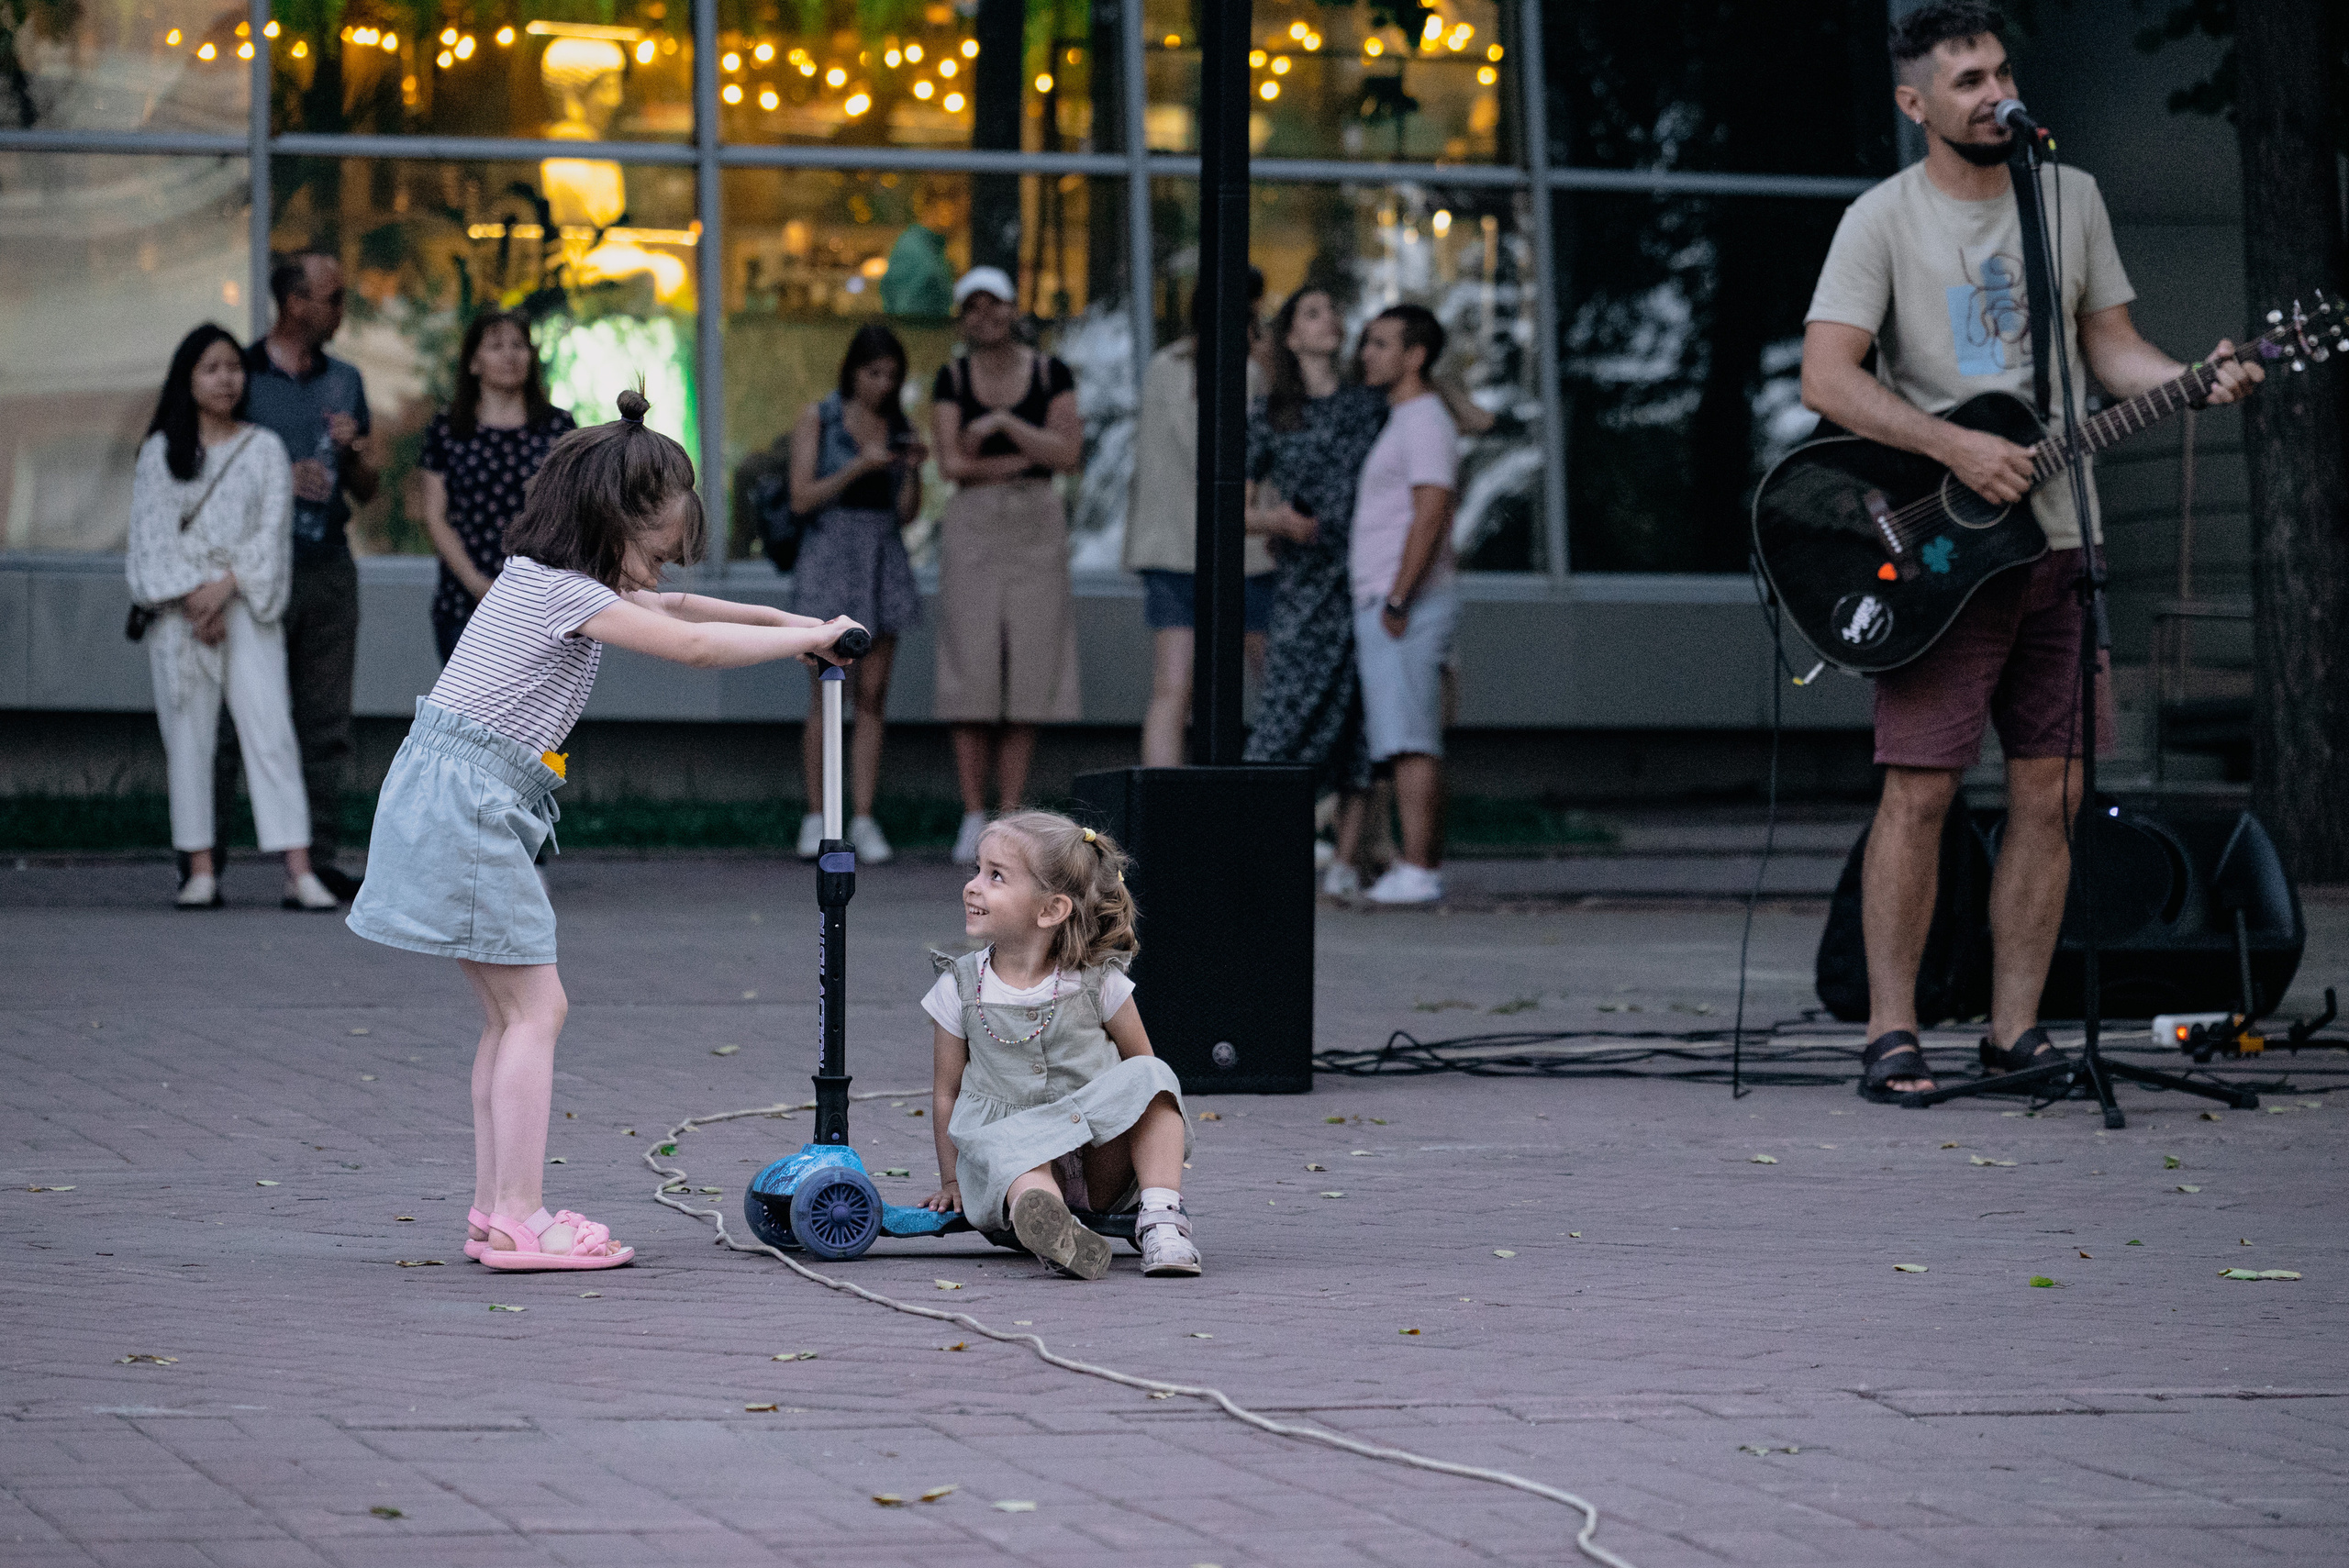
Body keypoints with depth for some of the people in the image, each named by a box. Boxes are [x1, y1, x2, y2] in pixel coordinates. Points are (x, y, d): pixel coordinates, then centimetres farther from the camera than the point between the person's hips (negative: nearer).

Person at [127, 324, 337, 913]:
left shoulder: (264, 448, 10)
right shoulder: (161, 451, 8)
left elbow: (273, 529, 2)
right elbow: (153, 533, 1)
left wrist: (225, 587, -11)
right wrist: (192, 600, -10)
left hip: (247, 606, 0)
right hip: (179, 612, 1)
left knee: (270, 730, -9)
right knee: (189, 736, -1)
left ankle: (299, 873, -15)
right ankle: (201, 870, 3)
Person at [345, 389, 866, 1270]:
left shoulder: (546, 584, 17)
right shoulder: (565, 592, -13)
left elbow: (672, 609, 28)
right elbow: (692, 646, -14)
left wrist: (785, 622, 21)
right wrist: (807, 637, -3)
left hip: (449, 803, 10)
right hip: (465, 806, -10)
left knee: (512, 1012, 12)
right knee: (535, 1007, -9)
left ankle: (496, 1211, 14)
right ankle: (520, 1220, -11)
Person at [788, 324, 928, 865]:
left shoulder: (897, 426, 9)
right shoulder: (817, 419, -2)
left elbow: (907, 512, 8)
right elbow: (802, 497, -9)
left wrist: (914, 470, -10)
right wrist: (860, 466, -19)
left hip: (883, 562, 4)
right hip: (829, 554, -3)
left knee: (872, 694, -1)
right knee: (827, 693, -5)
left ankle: (864, 822, 0)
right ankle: (816, 820, 3)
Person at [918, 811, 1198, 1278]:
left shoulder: (1098, 982, -1)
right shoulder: (957, 990, 2)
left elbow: (1140, 1067, 9)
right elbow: (947, 1090, 8)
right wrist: (952, 1183, 6)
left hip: (1102, 1167, 1)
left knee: (1150, 1077, -22)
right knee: (1015, 1159, -37)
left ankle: (1161, 1221, -32)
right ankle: (1057, 1234, -71)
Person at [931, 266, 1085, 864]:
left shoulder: (1051, 374, 4)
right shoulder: (952, 378, 4)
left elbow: (1068, 456, -6)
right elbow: (952, 463, -6)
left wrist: (1003, 423, -14)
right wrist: (1030, 456, -9)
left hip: (1037, 527, 0)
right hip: (972, 525, 0)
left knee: (1028, 673, -2)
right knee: (971, 670, -6)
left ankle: (1010, 821, 3)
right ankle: (973, 821, 0)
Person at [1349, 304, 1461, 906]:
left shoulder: (1426, 423, -10)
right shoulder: (1398, 422, 20)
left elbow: (1431, 514, -20)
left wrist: (1397, 600, -22)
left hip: (1407, 610, -10)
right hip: (1382, 609, 10)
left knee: (1409, 742, -13)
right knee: (1409, 742, 9)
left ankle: (1416, 871, -18)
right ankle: (1424, 867, 11)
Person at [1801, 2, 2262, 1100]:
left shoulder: (2071, 198, 12)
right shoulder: (1883, 221, -4)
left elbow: (2110, 348, 15)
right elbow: (1827, 378, -12)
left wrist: (2192, 382, -5)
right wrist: (1955, 449, -20)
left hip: (2058, 543, 5)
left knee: (2054, 788, 3)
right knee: (1920, 790, -8)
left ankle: (2015, 1030, 10)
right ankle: (1892, 1033, -2)